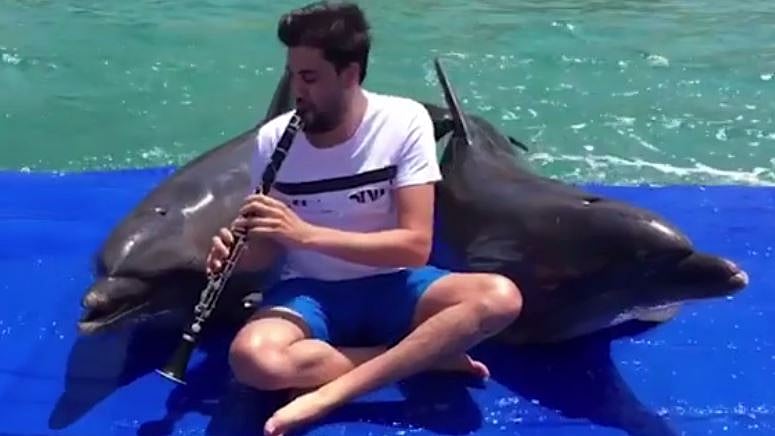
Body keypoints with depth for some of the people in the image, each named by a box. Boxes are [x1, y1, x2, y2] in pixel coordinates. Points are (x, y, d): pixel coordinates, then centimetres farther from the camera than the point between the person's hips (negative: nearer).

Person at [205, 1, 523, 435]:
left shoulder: (405, 121, -12)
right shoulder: (273, 138, -6)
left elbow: (415, 246, -18)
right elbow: (269, 250, 3)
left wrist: (306, 232, -27)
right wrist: (237, 251, -21)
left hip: (390, 285, 0)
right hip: (310, 291, 1)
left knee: (501, 297, -30)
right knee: (252, 359, -33)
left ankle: (328, 396, -29)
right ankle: (426, 355, -18)